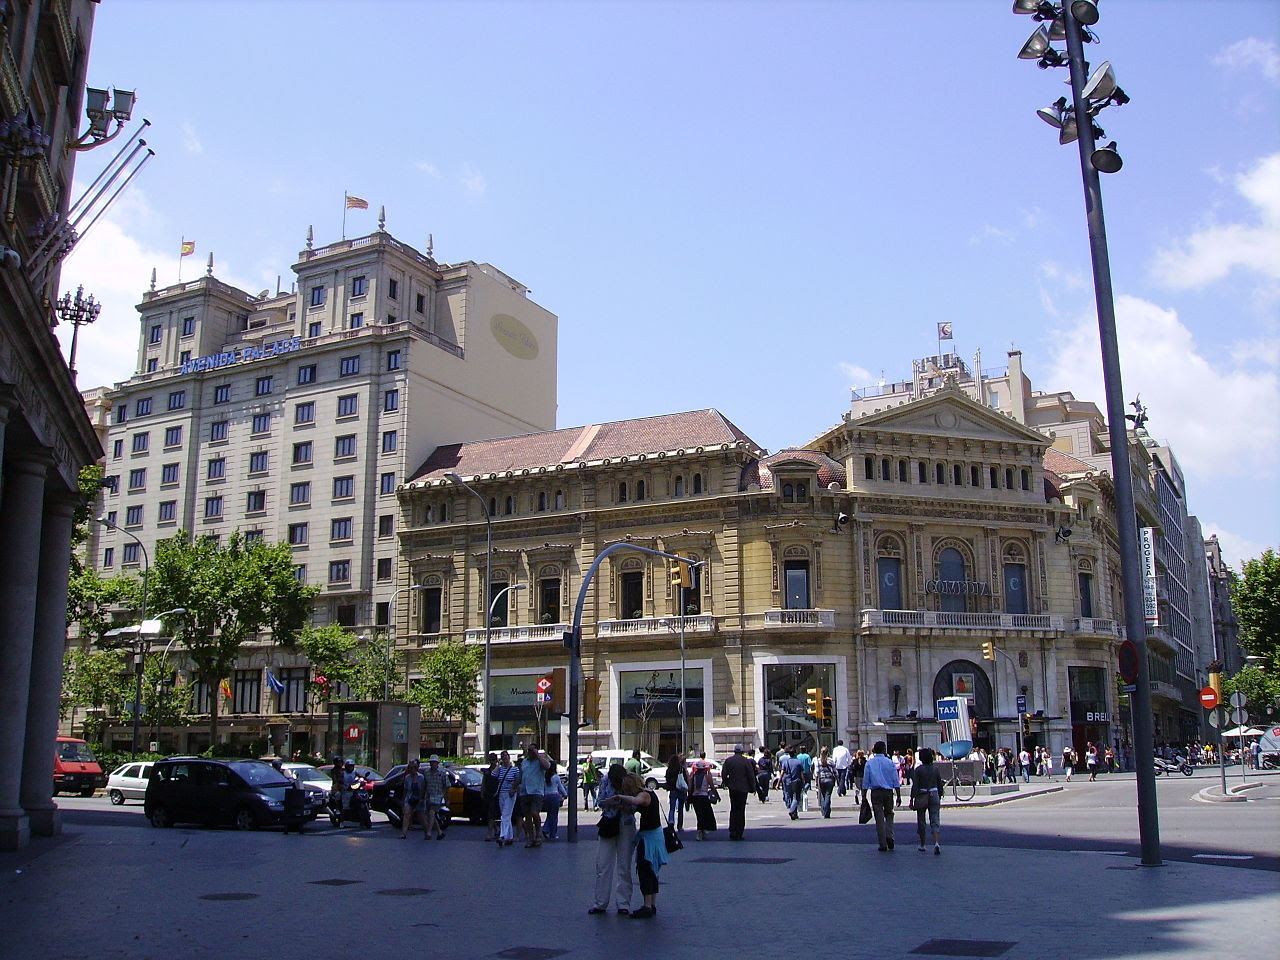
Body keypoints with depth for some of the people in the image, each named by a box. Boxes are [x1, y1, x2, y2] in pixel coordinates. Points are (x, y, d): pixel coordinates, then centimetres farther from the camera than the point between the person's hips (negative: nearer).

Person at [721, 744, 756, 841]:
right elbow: (751, 776, -5)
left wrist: (726, 784, 17)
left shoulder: (728, 761, 1)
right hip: (743, 788, -2)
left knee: (733, 809, 13)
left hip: (732, 788, 2)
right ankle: (739, 833, 3)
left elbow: (723, 774, 2)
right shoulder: (746, 761, -6)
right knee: (741, 810, 3)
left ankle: (732, 832, 9)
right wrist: (752, 788, 4)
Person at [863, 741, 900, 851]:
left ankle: (883, 844, 4)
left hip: (875, 792, 0)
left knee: (879, 817, 4)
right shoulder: (890, 762, -1)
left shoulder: (869, 763, 0)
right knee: (889, 814, 17)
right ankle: (889, 836, -5)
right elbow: (895, 780, 0)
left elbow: (865, 781, -1)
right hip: (888, 791, 0)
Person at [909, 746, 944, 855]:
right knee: (935, 820, 0)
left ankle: (922, 845, 22)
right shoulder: (935, 769, 2)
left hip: (921, 796, -2)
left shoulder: (919, 769, -9)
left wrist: (912, 799, -8)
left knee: (921, 821, 12)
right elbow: (940, 784, 8)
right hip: (934, 795, 2)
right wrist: (939, 797, 20)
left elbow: (915, 785, -11)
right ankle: (937, 843, -22)